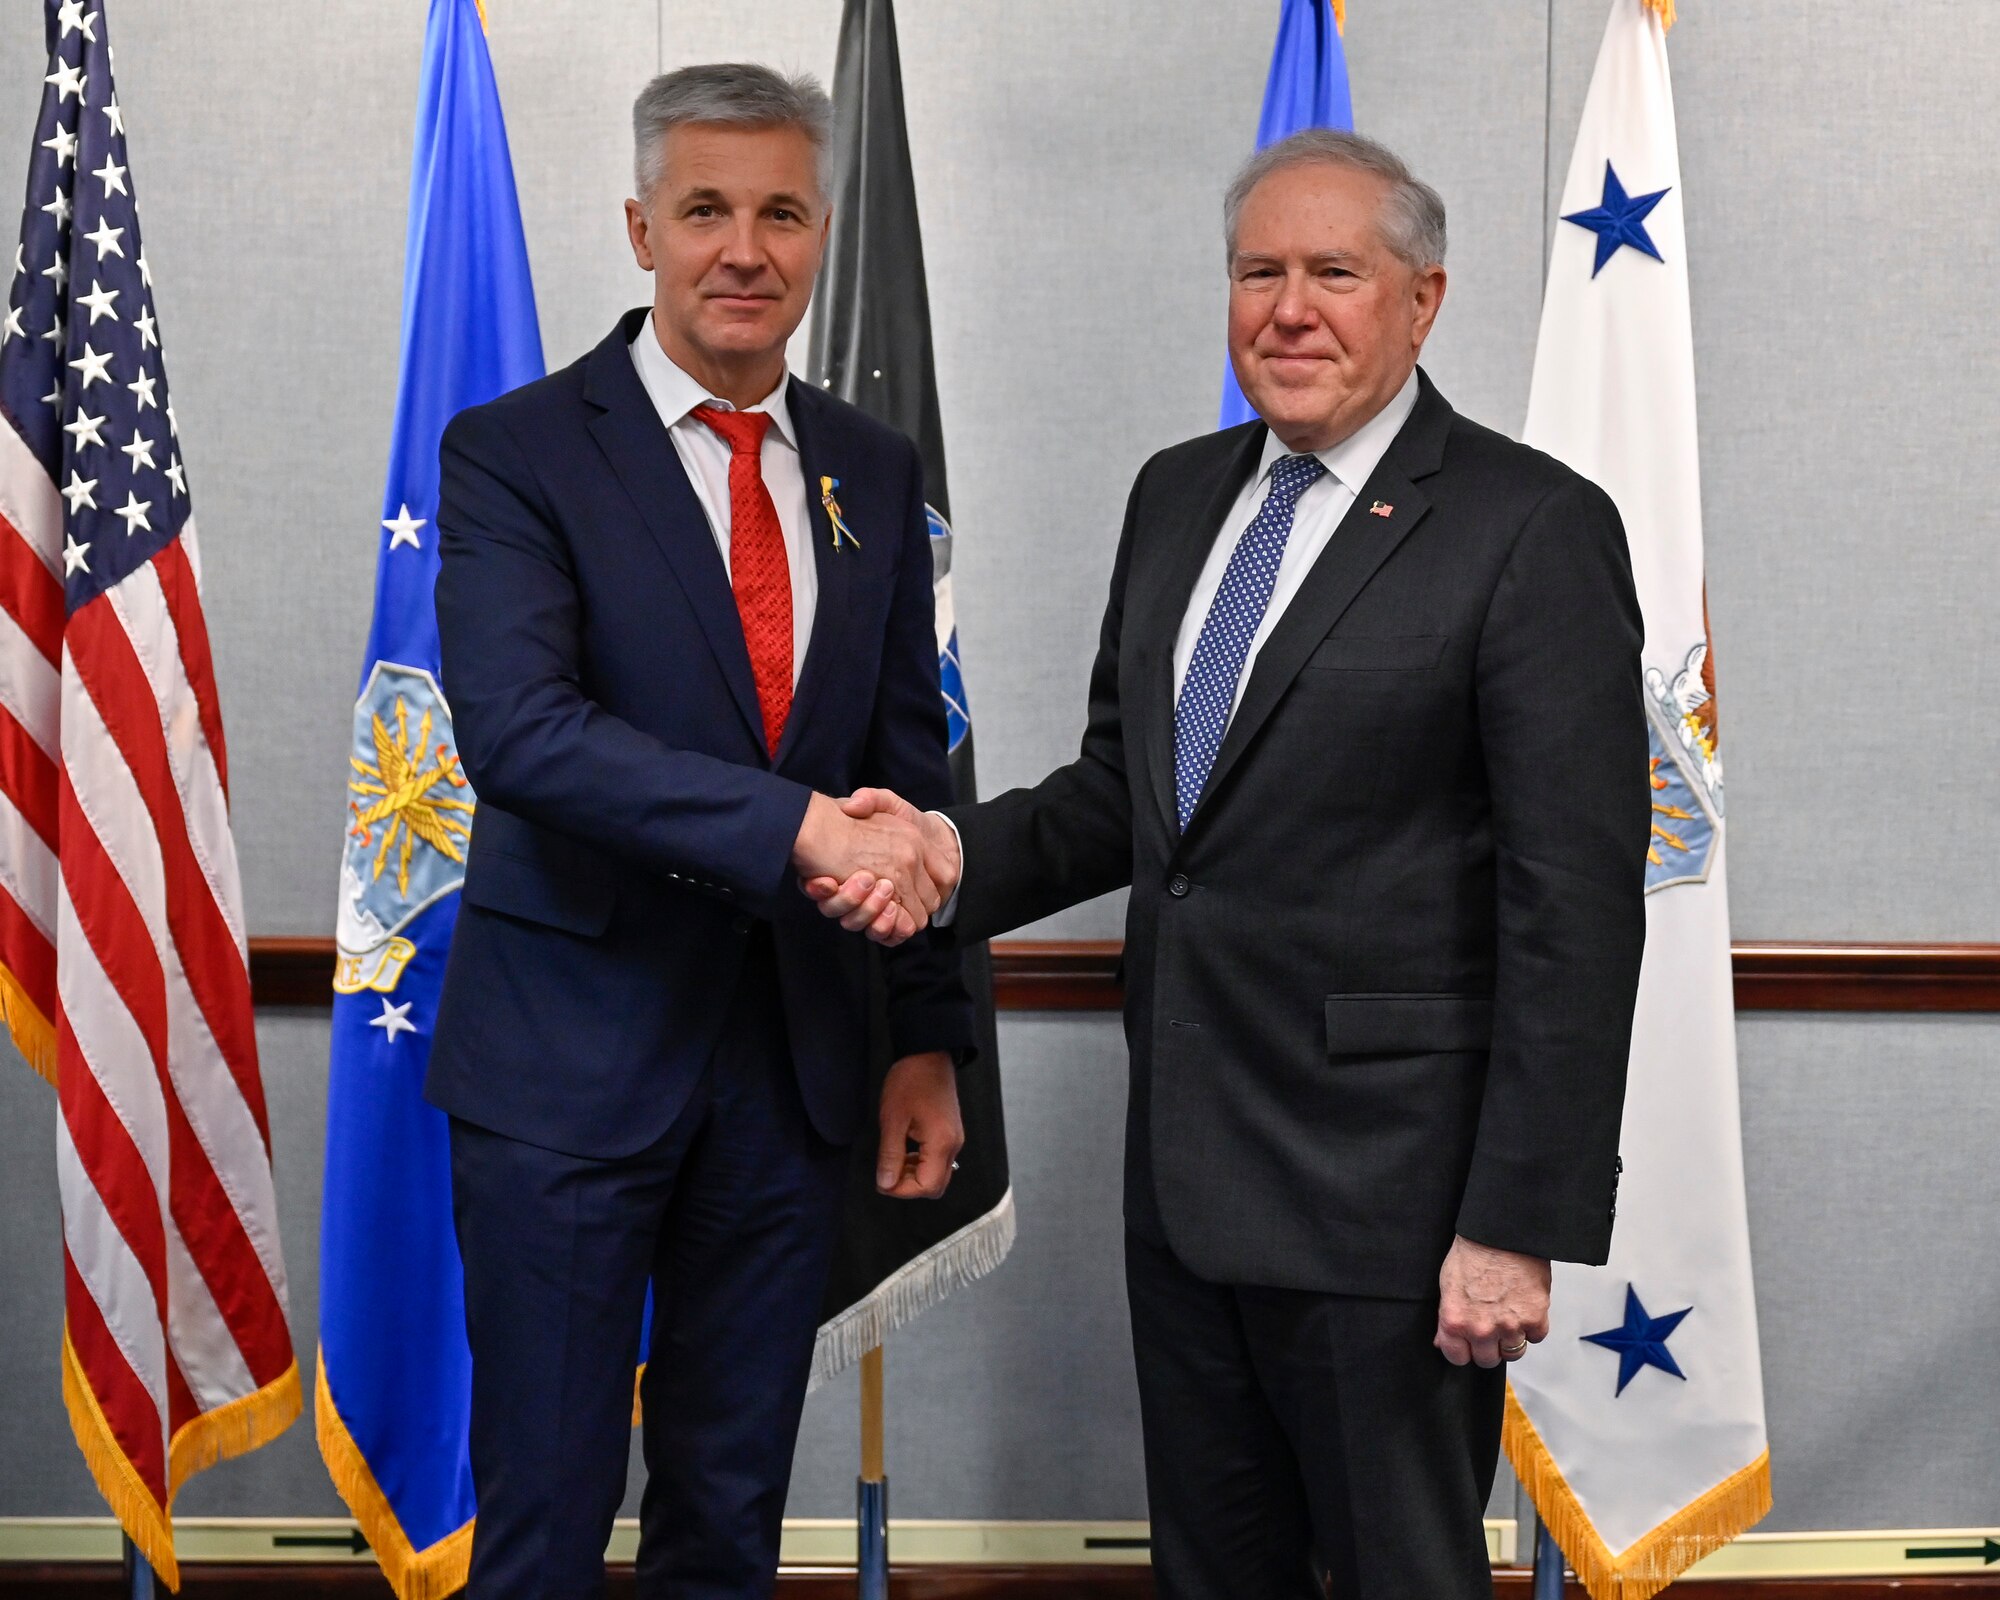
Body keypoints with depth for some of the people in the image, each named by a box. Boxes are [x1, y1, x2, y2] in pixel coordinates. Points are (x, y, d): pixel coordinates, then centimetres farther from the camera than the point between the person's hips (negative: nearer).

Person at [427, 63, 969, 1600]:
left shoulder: (874, 471, 9)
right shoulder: (516, 452, -7)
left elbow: (909, 766, 11)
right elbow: (518, 728, -22)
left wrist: (933, 1036, 7)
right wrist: (796, 822, -30)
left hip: (796, 1057, 4)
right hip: (573, 1054, -4)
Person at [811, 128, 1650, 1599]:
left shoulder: (1535, 529, -12)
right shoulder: (1178, 496, 11)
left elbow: (1575, 908, -15)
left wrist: (1520, 1226, -18)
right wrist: (961, 852, -4)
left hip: (1381, 1194, -6)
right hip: (1185, 1165, 7)